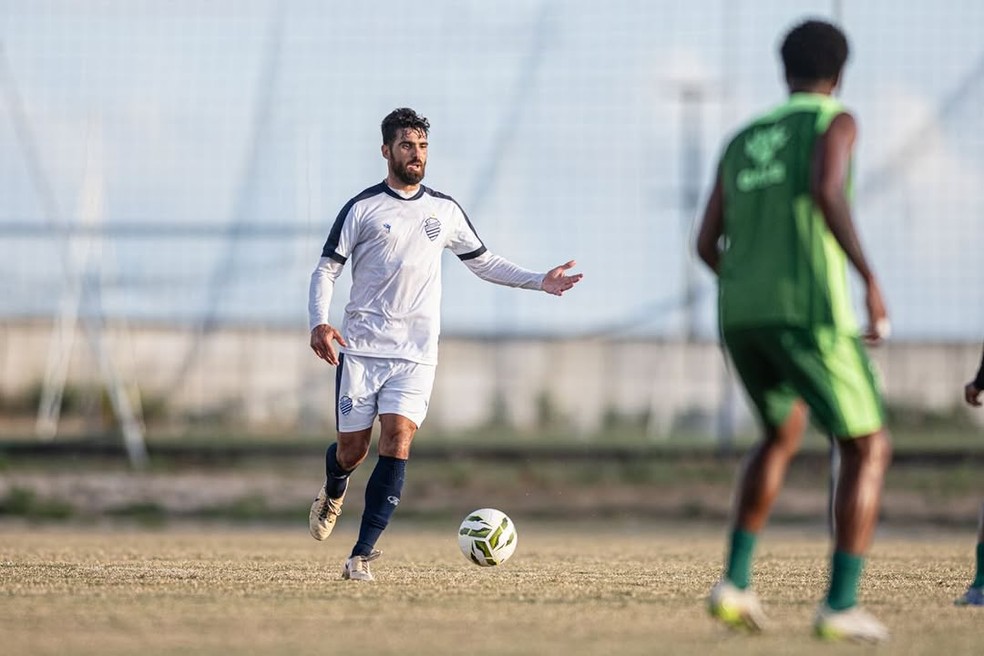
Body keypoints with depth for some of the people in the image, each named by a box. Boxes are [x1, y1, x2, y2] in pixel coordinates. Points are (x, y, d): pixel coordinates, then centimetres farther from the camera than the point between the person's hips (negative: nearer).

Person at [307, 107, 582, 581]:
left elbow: (483, 262, 24)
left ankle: (362, 555, -14)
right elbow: (326, 269, 1)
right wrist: (319, 322, -16)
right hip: (361, 347, -2)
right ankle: (333, 493, 40)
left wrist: (539, 282, 12)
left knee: (397, 442, -16)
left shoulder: (444, 210, 12)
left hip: (415, 353, 2)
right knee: (352, 450, 1)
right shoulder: (362, 209, 1)